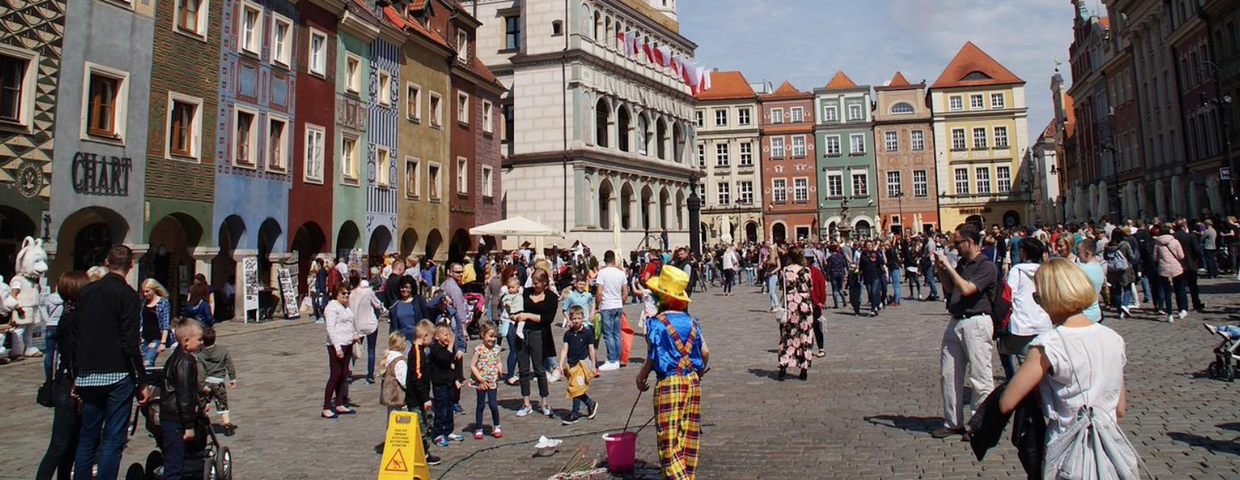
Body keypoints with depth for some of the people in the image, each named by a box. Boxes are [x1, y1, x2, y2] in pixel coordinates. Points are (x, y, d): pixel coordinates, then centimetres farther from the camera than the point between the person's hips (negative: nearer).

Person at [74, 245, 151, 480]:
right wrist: (142, 381, -7)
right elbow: (130, 343, -13)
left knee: (87, 438, 13)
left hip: (87, 375, 6)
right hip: (117, 375, -6)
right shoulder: (128, 295, -9)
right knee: (113, 439, 0)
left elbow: (76, 337, 12)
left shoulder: (86, 291, 9)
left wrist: (77, 374, 20)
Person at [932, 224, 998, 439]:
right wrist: (940, 270, 8)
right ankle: (953, 422, 20)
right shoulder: (961, 263, 15)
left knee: (980, 376, -2)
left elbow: (966, 289, -21)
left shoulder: (986, 266, -9)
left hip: (976, 323, -8)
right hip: (956, 322, 8)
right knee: (949, 374, 10)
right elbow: (950, 290, 20)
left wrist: (948, 267, -14)